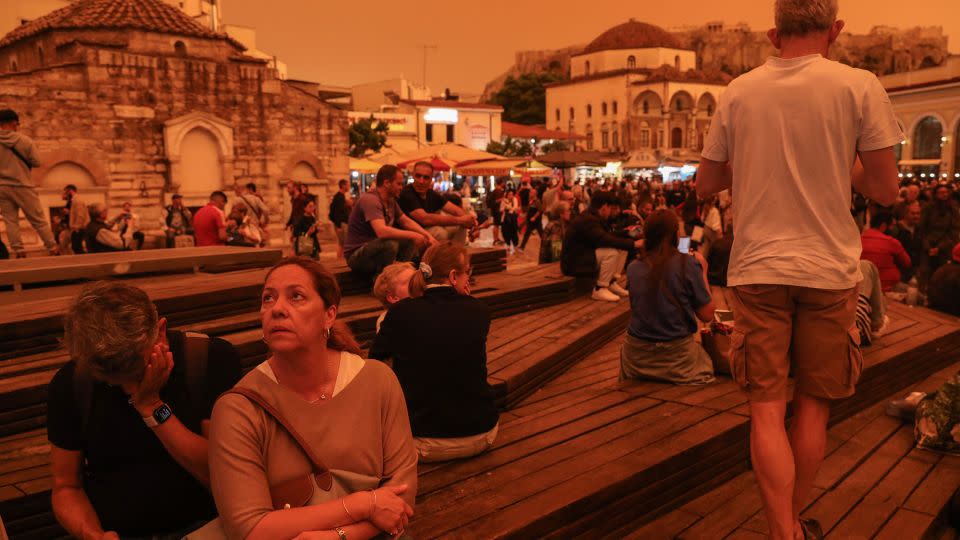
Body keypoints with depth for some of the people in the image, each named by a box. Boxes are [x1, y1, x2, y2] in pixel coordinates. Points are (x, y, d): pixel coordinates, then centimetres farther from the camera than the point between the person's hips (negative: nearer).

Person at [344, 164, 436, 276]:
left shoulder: (391, 201, 6)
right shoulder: (370, 200, -23)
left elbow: (406, 221, 16)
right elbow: (382, 231, -36)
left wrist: (428, 235, 1)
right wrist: (413, 235, -28)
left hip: (376, 249, 9)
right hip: (356, 255, -9)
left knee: (411, 242, 0)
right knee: (390, 244, -33)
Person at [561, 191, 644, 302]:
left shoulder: (594, 217, 9)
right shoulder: (588, 220, -23)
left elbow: (610, 236, 14)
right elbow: (606, 240, -31)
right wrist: (633, 243, -29)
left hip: (587, 255, 10)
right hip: (574, 262, -10)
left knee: (622, 249, 5)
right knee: (611, 252, -28)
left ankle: (612, 283, 6)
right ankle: (600, 289, -17)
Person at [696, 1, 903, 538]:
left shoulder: (738, 93, 1)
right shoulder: (859, 86, -5)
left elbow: (706, 185, 9)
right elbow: (885, 190, -2)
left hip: (758, 269, 1)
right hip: (829, 269, 0)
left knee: (767, 405, 6)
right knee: (814, 404, 14)